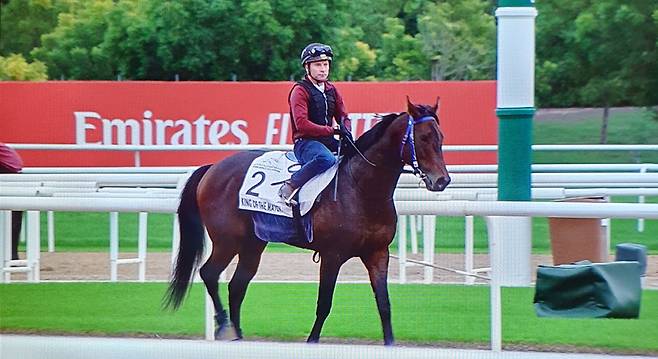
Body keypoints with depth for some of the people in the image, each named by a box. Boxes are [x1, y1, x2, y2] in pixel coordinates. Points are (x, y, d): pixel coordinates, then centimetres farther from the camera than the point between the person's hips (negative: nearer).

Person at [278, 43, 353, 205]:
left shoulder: (331, 90, 16)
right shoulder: (300, 90, -6)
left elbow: (343, 117, 21)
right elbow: (301, 124, -18)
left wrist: (345, 131, -4)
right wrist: (332, 130, -19)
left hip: (328, 141, 8)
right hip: (305, 142, -8)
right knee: (326, 159, -38)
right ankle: (289, 187, -30)